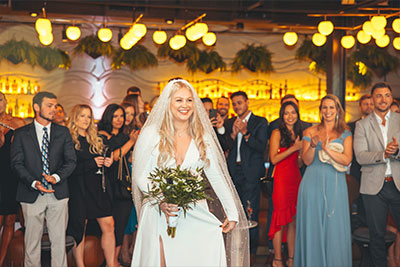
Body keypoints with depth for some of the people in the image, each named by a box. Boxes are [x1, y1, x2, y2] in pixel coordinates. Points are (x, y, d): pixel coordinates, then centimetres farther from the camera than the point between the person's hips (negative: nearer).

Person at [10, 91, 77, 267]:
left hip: (58, 193, 1)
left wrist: (56, 177, -15)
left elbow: (71, 160, 4)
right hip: (31, 194, -1)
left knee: (59, 239, 4)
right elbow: (16, 163, -2)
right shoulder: (21, 134, 4)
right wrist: (34, 183, -17)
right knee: (32, 240, 5)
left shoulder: (63, 132, 9)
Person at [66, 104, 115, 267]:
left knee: (108, 225, -2)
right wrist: (91, 164, -14)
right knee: (79, 229, 0)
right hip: (79, 188, -5)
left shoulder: (96, 140, 16)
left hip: (99, 188, 5)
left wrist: (108, 162, 4)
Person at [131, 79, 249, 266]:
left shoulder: (203, 137, 6)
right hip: (159, 214, -2)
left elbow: (217, 177, 8)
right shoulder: (152, 134, -2)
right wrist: (161, 201, -17)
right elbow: (140, 176, -2)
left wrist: (232, 213, 6)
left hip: (196, 215, 2)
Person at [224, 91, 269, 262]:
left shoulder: (260, 122, 2)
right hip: (233, 171, 4)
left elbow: (261, 146, -9)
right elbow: (224, 147, 5)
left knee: (250, 212, -4)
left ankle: (251, 250, 5)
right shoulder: (229, 123, 14)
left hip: (250, 172, -4)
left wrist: (245, 133, -18)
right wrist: (233, 134, -11)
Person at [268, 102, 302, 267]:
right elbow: (273, 159, -10)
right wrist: (293, 148, -14)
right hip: (282, 178, -6)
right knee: (281, 219, -4)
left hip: (296, 178, 6)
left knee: (294, 220, 7)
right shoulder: (277, 133, -2)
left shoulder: (299, 134, 16)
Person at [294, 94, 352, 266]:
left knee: (335, 229, 1)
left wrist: (327, 148, -19)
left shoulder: (345, 134, 8)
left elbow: (347, 160, -6)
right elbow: (307, 160, -1)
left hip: (335, 185, 0)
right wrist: (313, 144, -18)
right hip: (313, 183, 0)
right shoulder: (310, 132, 8)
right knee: (313, 228, 2)